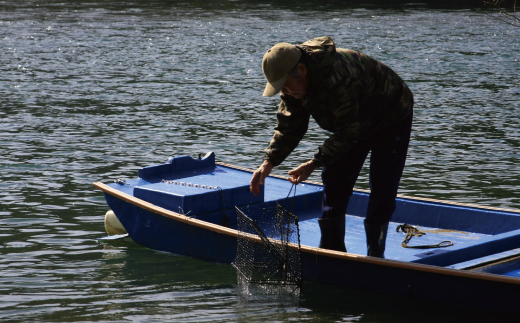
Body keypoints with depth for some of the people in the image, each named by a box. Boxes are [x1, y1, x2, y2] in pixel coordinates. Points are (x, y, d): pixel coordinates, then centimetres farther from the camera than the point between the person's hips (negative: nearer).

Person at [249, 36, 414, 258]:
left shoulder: (338, 76, -41)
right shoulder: (292, 83, -15)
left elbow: (347, 131, -35)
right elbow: (289, 127, -8)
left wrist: (314, 163, -35)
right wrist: (269, 162, -21)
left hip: (391, 119, -8)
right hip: (356, 124, 8)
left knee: (382, 188, -12)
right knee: (333, 181, 2)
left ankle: (374, 258, -2)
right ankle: (331, 253, 9)